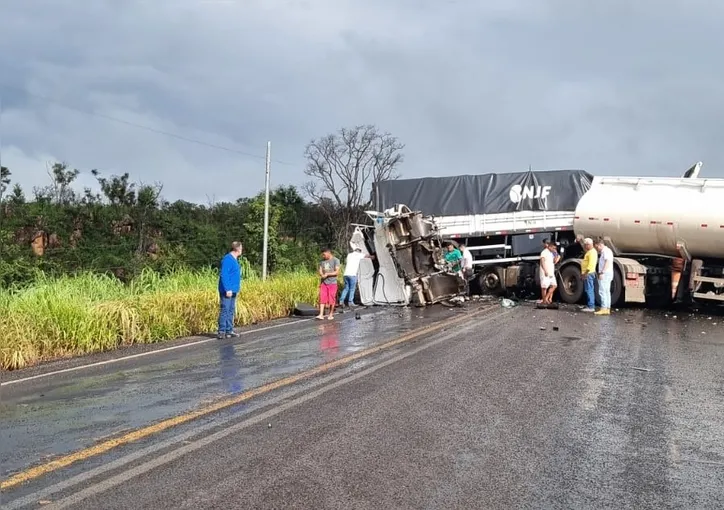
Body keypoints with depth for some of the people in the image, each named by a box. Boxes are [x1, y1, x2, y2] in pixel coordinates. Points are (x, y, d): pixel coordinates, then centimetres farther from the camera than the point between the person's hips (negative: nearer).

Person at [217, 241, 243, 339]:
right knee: (225, 310, -8)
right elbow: (223, 275, -20)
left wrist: (236, 287, 20)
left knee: (231, 311, 12)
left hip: (233, 291, 10)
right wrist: (228, 289, -23)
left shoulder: (234, 259, 16)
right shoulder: (228, 259, -15)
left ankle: (229, 331, 18)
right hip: (227, 291, -10)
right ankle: (221, 332, -6)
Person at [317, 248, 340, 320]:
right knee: (322, 299, -4)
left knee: (332, 299, 1)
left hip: (332, 283, -4)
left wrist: (327, 274, -15)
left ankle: (331, 314, 13)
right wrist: (322, 275, -12)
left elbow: (337, 272, -9)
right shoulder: (322, 261, 12)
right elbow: (320, 271, 10)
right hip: (323, 282, 4)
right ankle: (321, 315, -7)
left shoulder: (335, 260, -4)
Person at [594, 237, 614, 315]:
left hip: (605, 274, -11)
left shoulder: (605, 251, -11)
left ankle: (603, 308, -16)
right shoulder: (607, 251, 22)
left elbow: (607, 262, -22)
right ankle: (607, 309, 11)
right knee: (607, 292, 10)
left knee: (602, 291, -12)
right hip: (608, 274, 11)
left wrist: (602, 272, -25)